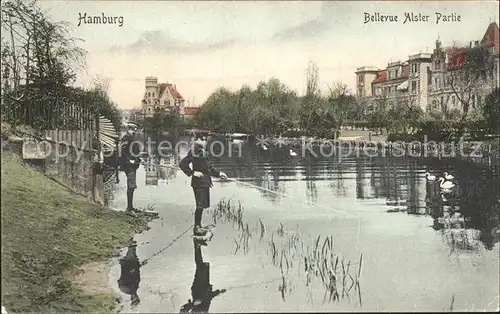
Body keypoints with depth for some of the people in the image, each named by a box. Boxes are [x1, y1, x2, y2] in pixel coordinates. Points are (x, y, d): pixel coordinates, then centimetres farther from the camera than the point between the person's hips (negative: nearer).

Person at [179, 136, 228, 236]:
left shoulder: (204, 153, 15)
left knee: (202, 205, 13)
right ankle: (196, 227, 1)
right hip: (198, 182, -9)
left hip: (205, 182, 9)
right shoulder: (194, 152, -13)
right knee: (200, 205, -7)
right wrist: (193, 173, -18)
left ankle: (198, 226, 24)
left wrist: (218, 174, 17)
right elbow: (182, 164, -18)